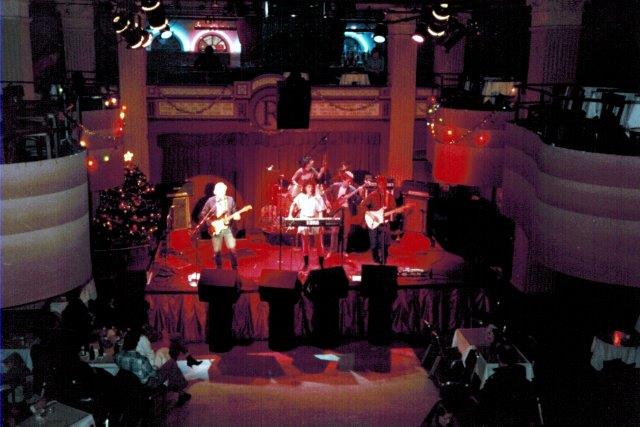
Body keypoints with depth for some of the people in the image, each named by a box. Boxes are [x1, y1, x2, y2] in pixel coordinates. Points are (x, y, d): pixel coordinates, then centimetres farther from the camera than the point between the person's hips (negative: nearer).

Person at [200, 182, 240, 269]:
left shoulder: (230, 200, 2)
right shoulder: (211, 201, -3)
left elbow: (234, 212, 10)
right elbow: (202, 215, 0)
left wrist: (236, 216, -12)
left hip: (228, 228, 1)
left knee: (232, 249, -7)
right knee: (217, 251, 4)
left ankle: (235, 269, 6)